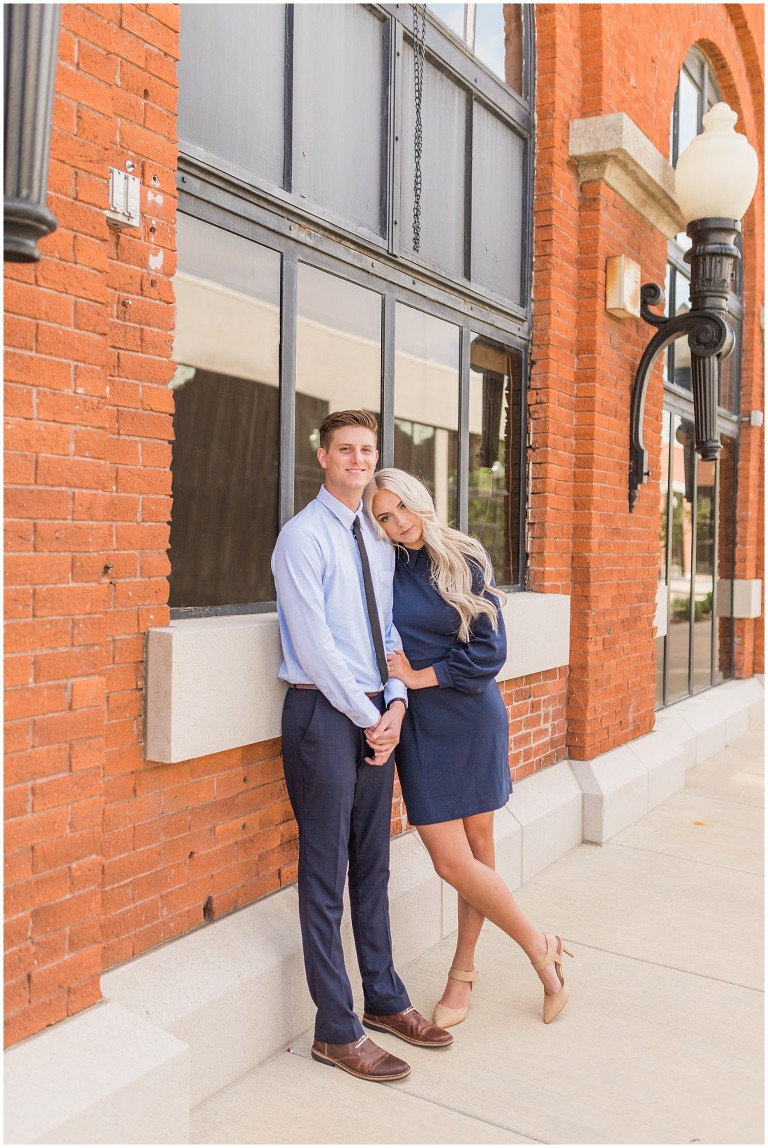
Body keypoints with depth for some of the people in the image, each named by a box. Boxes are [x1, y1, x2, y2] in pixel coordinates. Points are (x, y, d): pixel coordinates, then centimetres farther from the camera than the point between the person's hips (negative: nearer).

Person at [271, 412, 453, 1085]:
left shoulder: (379, 541, 15)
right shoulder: (304, 536, -8)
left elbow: (389, 630, 14)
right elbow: (315, 644, -14)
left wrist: (396, 703, -1)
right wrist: (367, 715, -11)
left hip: (378, 717, 7)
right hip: (324, 713, -7)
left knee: (373, 866, 17)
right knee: (326, 874, 2)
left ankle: (383, 998, 32)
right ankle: (336, 1031, 15)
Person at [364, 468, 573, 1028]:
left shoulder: (465, 559, -1)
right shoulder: (384, 569, 2)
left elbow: (490, 649, -5)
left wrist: (420, 677, -8)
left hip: (473, 716, -1)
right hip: (420, 725, 1)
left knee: (478, 847, 5)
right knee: (451, 860, -1)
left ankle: (463, 969, 26)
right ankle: (540, 947, 20)